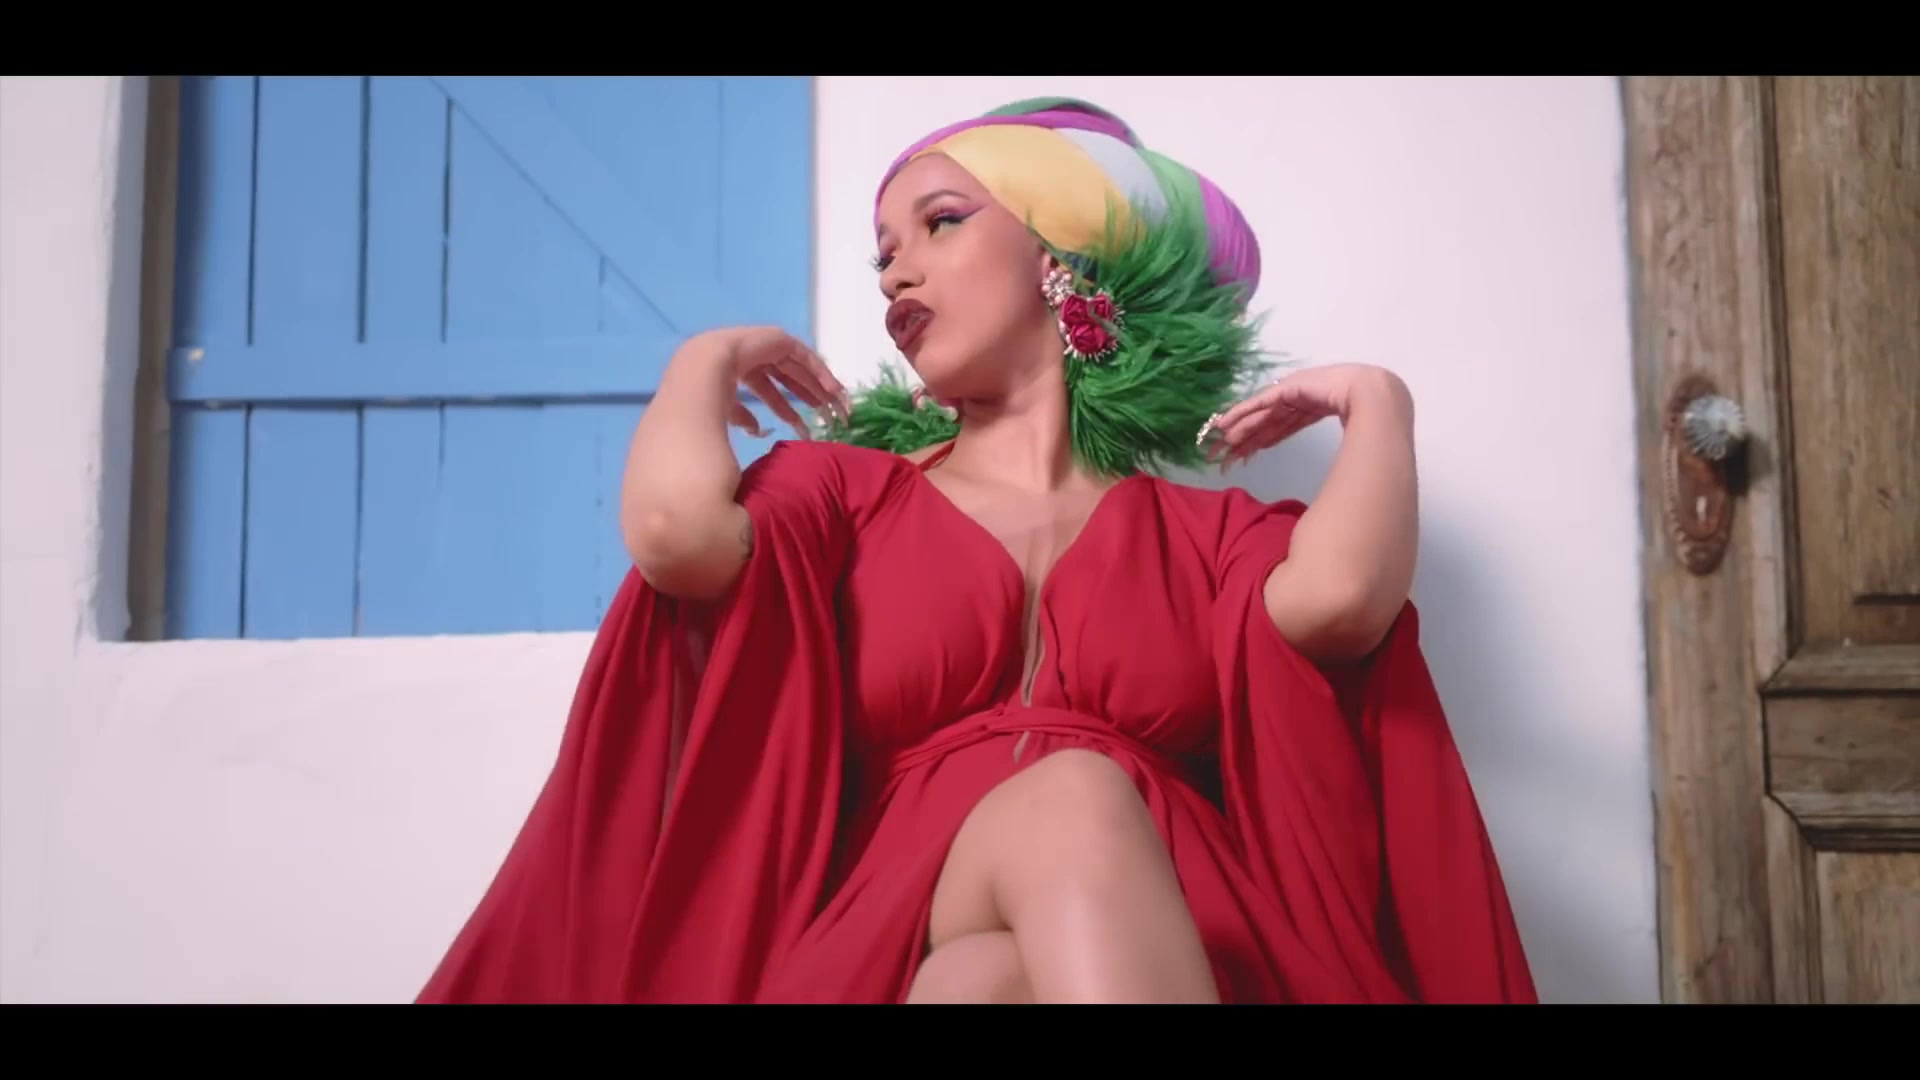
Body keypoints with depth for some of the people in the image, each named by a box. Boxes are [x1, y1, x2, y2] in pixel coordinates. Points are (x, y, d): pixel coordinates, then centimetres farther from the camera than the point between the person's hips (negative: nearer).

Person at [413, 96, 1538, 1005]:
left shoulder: (1205, 531, 17)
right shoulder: (845, 491, 18)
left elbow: (1335, 602, -9)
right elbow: (680, 531, -7)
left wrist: (1374, 402, 12)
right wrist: (710, 363, 14)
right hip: (901, 953, 0)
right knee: (1071, 798, -32)